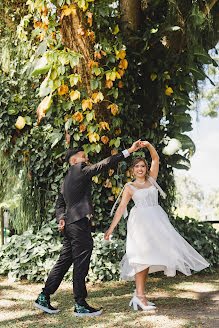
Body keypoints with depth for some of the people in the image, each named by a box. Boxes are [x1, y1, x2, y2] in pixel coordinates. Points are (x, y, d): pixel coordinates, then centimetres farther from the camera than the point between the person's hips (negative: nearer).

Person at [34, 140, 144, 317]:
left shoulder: (67, 178, 22)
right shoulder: (79, 169, -5)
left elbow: (59, 204, 21)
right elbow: (104, 164, -12)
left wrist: (61, 219, 6)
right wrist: (128, 151, -13)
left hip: (70, 224, 10)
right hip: (80, 223, -10)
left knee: (64, 262, 14)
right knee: (81, 264, -4)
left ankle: (44, 297, 18)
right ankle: (80, 305, 4)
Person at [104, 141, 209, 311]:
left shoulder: (151, 180, 16)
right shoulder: (129, 187, 8)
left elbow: (156, 159, 9)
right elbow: (121, 207, 3)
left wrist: (149, 145, -7)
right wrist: (111, 227, -4)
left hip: (156, 219, 4)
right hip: (140, 220, -3)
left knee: (148, 256, -1)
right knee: (143, 254, -15)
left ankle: (140, 294, 6)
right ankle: (140, 295, -14)